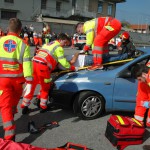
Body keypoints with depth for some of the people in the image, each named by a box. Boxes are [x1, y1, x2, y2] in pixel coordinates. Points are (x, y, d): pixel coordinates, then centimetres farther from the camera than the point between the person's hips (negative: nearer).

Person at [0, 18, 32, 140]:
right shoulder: (23, 44, -5)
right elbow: (27, 63, -10)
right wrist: (29, 81, -7)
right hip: (18, 79, 1)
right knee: (14, 102, 25)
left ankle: (10, 135, -9)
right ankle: (12, 115, 50)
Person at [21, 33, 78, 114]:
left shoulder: (48, 44, 30)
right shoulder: (59, 48, 5)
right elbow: (63, 62, 1)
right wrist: (73, 68, 14)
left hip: (34, 63, 7)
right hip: (42, 67, -7)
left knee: (31, 86, 13)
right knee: (45, 87, 11)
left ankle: (25, 106, 18)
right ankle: (43, 106, 20)